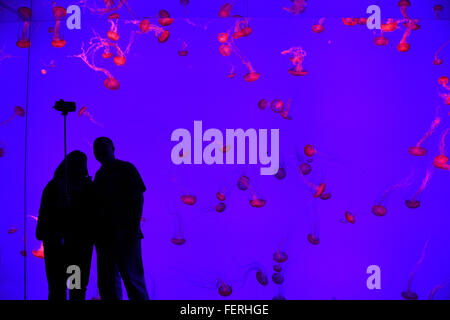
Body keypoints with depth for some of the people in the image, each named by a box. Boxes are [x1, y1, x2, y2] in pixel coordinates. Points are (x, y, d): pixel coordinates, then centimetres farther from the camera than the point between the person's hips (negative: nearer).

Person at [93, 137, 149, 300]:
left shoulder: (126, 169, -1)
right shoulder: (99, 175, 18)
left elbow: (138, 199, -8)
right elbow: (97, 203, 20)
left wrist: (132, 229, -17)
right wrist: (97, 233, 10)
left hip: (125, 236, -7)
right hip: (104, 236, 7)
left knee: (132, 278, -6)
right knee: (107, 283, 9)